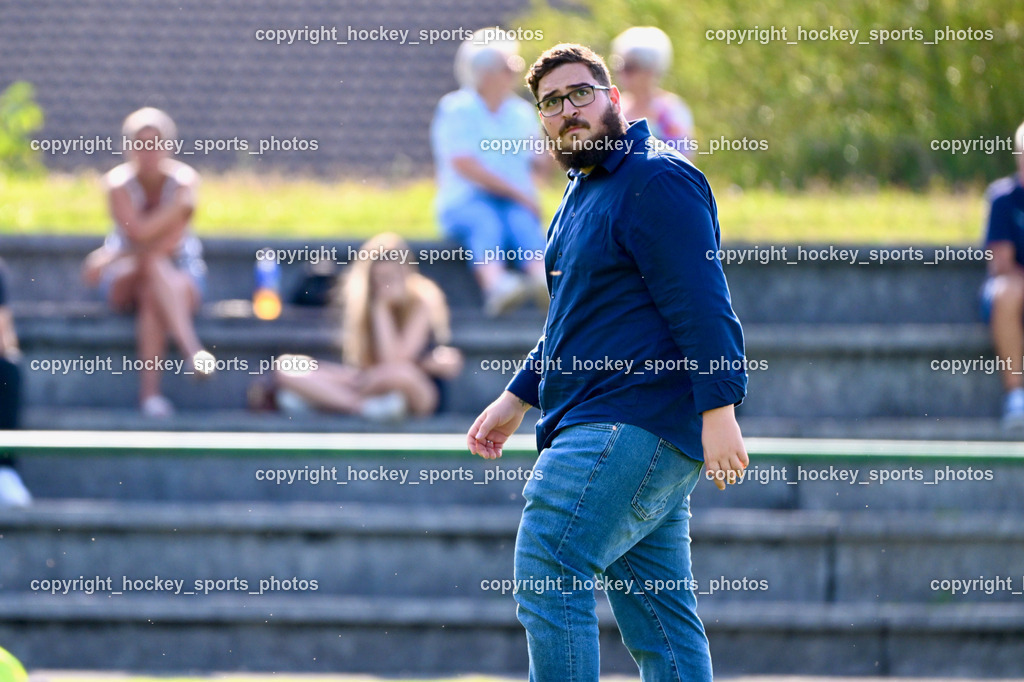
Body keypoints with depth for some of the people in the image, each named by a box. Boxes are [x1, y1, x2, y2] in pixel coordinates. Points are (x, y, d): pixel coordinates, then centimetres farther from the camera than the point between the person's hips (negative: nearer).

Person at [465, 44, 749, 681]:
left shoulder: (657, 181, -10)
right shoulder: (585, 193, 23)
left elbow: (701, 304, -18)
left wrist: (718, 410, -24)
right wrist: (517, 397, 32)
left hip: (633, 424, -10)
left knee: (546, 575, -16)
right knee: (659, 614, 7)